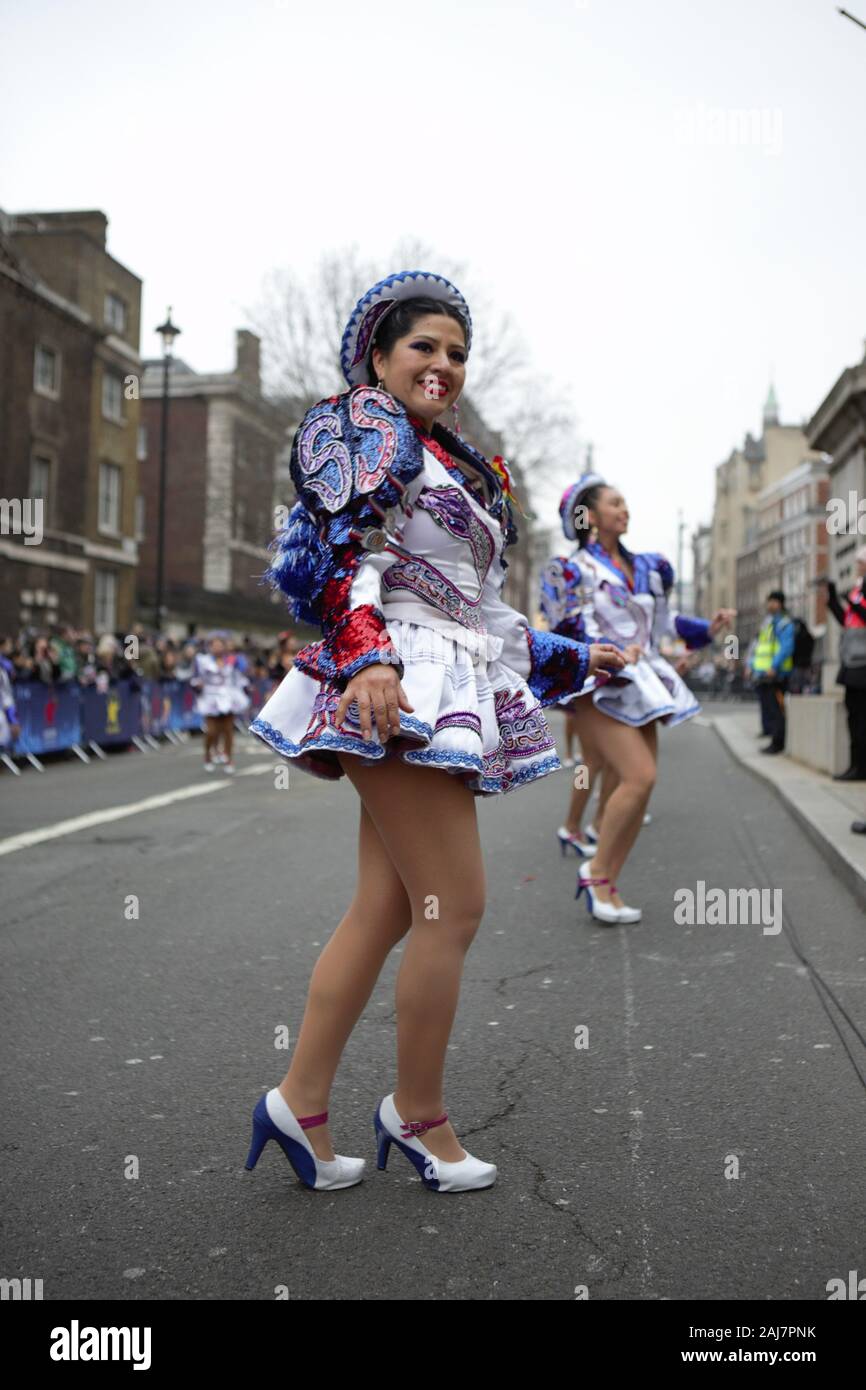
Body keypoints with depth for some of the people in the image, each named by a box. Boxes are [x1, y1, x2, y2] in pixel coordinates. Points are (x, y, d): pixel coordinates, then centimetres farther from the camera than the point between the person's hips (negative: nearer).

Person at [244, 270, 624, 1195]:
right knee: (455, 906, -8)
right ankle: (417, 1115, 9)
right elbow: (350, 550, -14)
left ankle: (300, 1104, 13)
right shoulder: (367, 426, 2)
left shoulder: (453, 464, 28)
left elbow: (479, 607, 29)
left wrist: (574, 658, 32)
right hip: (394, 685, -9)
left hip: (452, 688, 9)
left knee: (385, 908, 5)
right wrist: (369, 656, -30)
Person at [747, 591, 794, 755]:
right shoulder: (767, 623, 22)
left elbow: (787, 648, -19)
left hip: (775, 675, -9)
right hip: (762, 674, 9)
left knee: (776, 709, -9)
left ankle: (777, 743, -8)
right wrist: (751, 665, 17)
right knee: (767, 709, 12)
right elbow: (756, 646, 26)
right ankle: (771, 736, 18)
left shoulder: (784, 623, -7)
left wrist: (774, 666, -24)